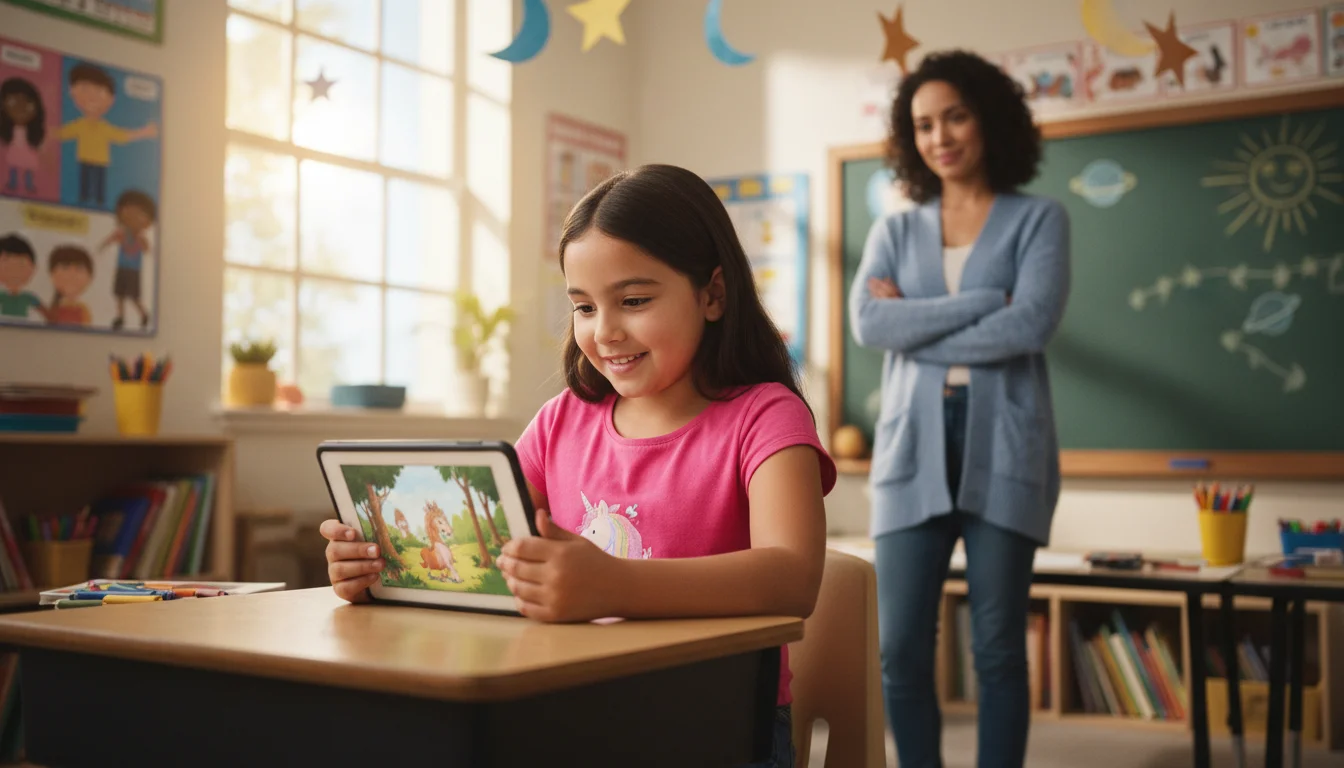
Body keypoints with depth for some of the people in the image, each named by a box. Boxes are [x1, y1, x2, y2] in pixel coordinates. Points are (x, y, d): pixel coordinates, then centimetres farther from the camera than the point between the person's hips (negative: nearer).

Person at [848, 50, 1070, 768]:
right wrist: (984, 302, -11)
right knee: (900, 652, 0)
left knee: (998, 650, 2)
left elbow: (1031, 324, -11)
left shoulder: (1038, 219, 7)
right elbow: (867, 323, -5)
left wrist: (915, 325, -6)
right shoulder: (894, 231, 14)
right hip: (913, 449, 2)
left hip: (1002, 448, -2)